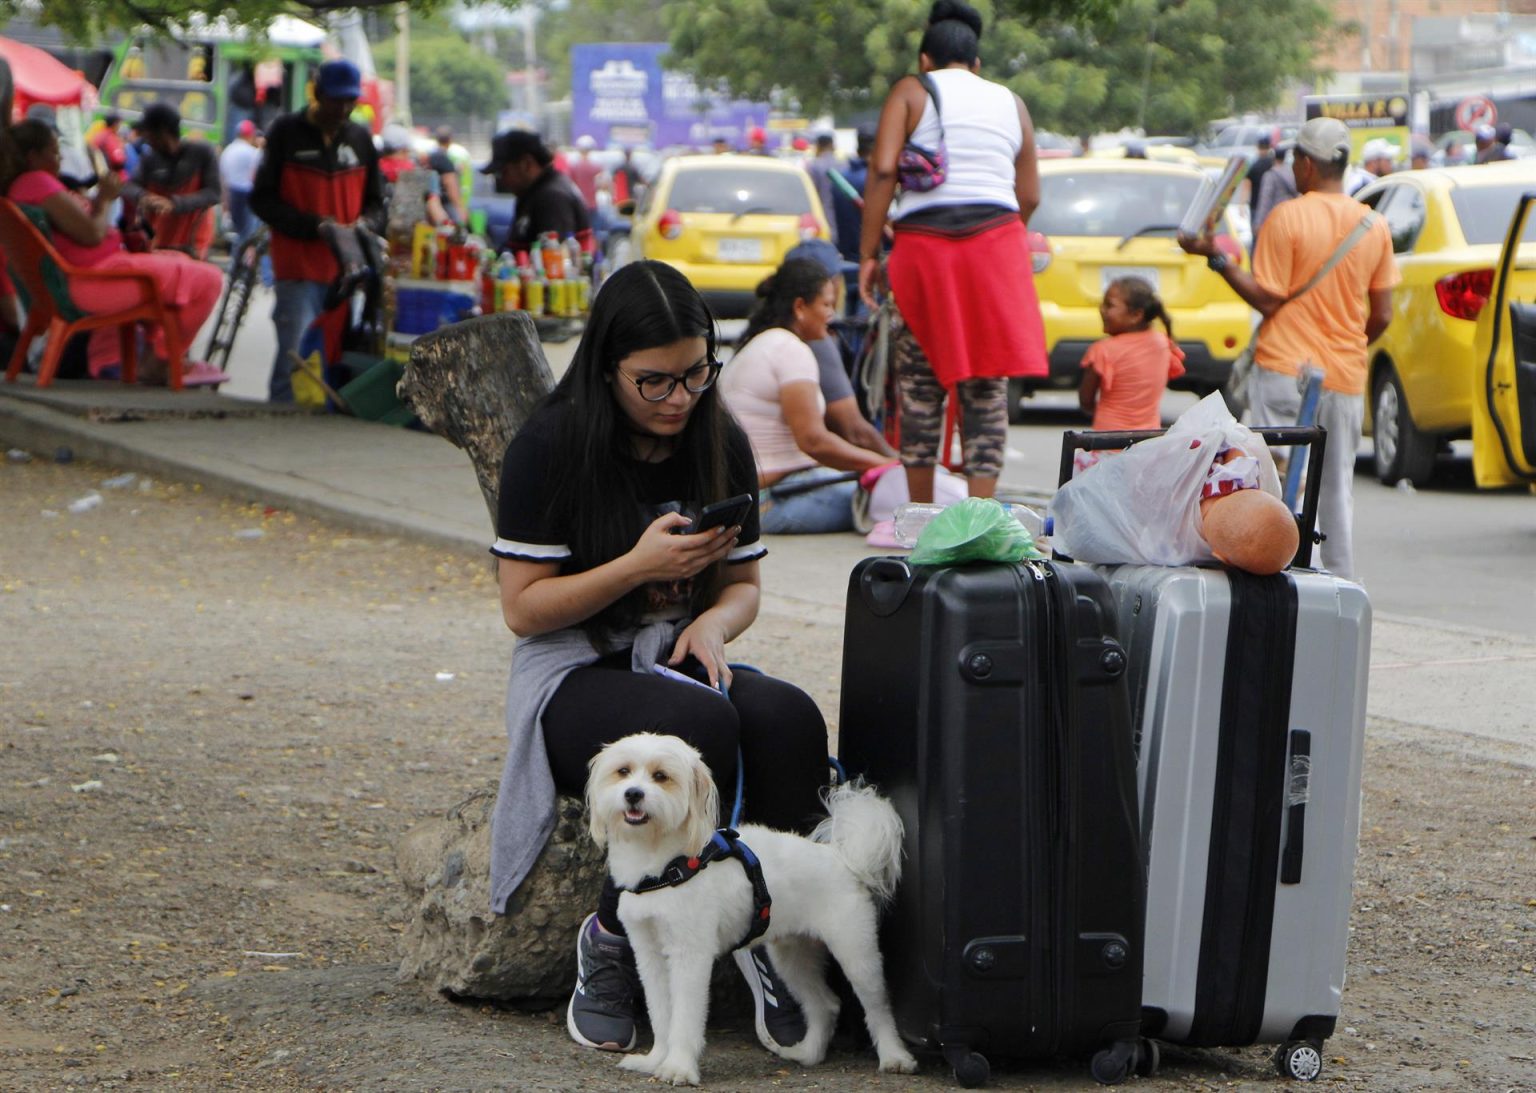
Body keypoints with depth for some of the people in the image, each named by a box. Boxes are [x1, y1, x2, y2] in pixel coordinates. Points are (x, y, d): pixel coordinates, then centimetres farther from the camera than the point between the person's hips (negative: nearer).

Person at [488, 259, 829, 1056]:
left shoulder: (721, 445, 7)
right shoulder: (551, 446, -7)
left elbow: (743, 585, 15)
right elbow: (523, 607, -7)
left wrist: (712, 624, -9)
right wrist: (639, 566, -19)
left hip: (681, 661, 4)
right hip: (576, 677, -4)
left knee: (788, 718, -31)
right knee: (698, 725, -37)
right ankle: (611, 942, -20)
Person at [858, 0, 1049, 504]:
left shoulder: (911, 92, 7)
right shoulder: (1010, 102, 17)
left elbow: (883, 169, -6)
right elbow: (1030, 195, 13)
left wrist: (868, 253, -4)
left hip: (923, 245, -2)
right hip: (996, 245, 2)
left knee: (920, 385, 7)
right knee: (988, 387, 2)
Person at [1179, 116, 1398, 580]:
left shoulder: (1287, 219, -10)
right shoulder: (1374, 226, 5)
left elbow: (1266, 299, -11)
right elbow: (1381, 316, 8)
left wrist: (1216, 258, -4)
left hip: (1286, 370, -4)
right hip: (1346, 378, 4)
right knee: (1336, 489, 9)